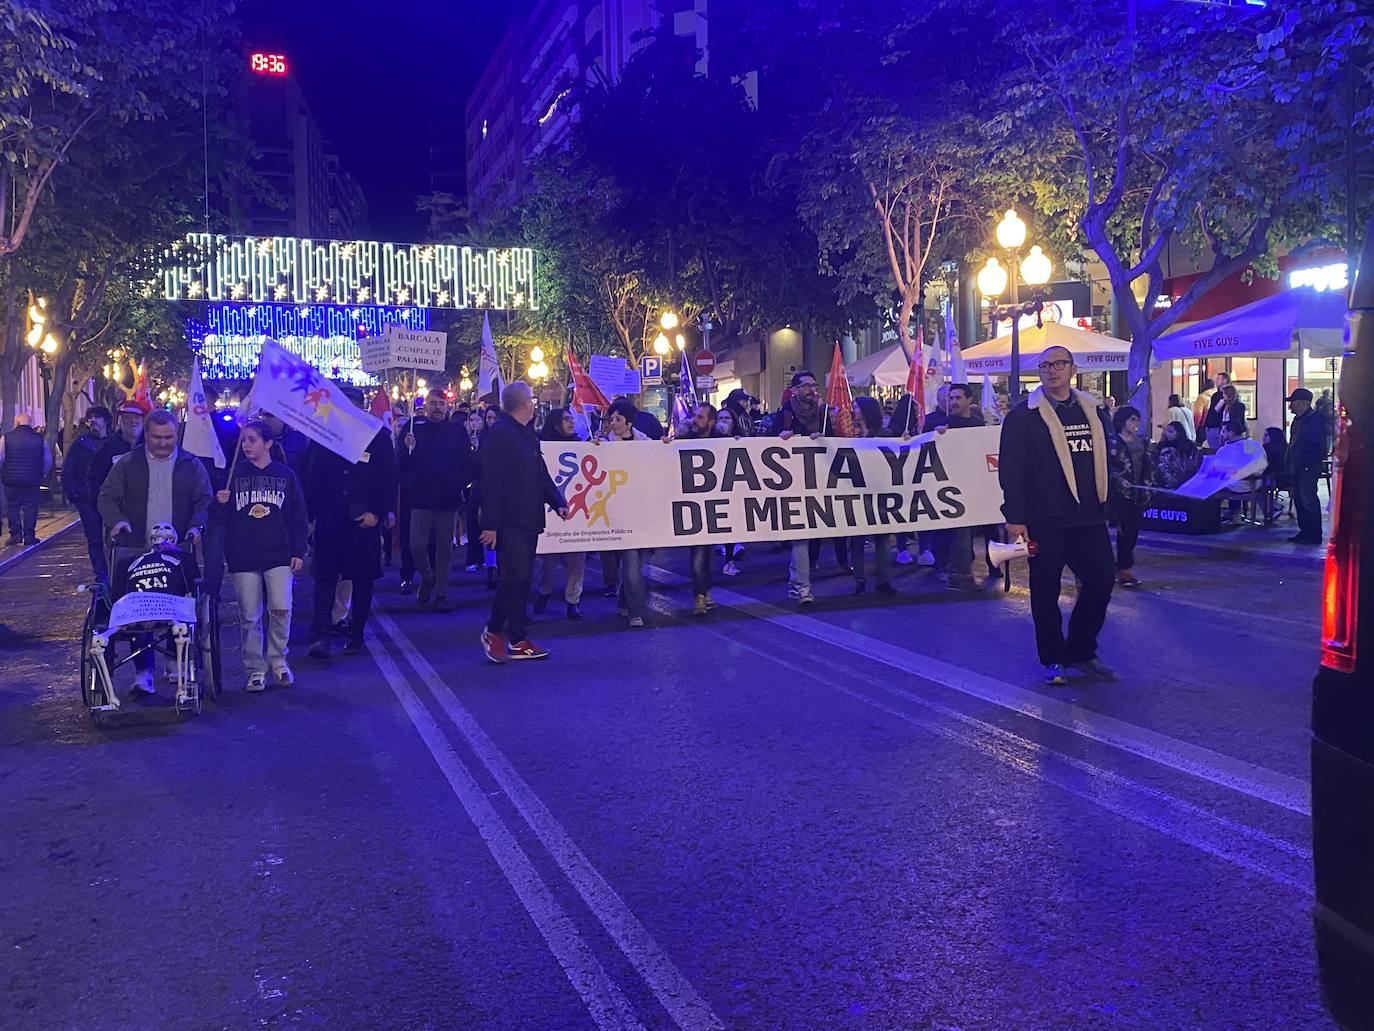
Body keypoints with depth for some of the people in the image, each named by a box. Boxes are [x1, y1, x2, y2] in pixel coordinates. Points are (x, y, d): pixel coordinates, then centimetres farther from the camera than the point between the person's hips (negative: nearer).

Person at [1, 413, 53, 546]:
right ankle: (29, 536, 5)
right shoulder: (40, 439, 0)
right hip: (32, 480, 1)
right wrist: (42, 475, 18)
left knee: (13, 507, 11)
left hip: (11, 480, -1)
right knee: (30, 507, 6)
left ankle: (15, 534, 8)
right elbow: (48, 460, 6)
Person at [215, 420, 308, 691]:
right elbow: (225, 516, 9)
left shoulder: (285, 475, 5)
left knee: (281, 610, -10)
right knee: (249, 617, 3)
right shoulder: (235, 473, 6)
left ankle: (278, 660, 11)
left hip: (278, 555, -1)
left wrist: (298, 551, 2)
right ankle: (256, 669, 14)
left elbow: (298, 517, 7)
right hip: (243, 556, 1)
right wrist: (221, 503, -13)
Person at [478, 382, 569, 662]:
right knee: (514, 577, -9)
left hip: (529, 520, 9)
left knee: (522, 579, 11)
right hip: (509, 522, -9)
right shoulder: (500, 432, -13)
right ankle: (493, 630, 10)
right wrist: (490, 524, -21)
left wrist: (557, 502, 6)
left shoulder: (528, 433, 16)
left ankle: (518, 639, 16)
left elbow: (540, 473, 20)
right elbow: (490, 480, -18)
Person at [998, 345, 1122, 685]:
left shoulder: (1093, 411, 13)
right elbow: (1011, 469, -9)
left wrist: (1105, 502, 16)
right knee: (1046, 592, 3)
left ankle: (1081, 650, 22)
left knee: (1102, 581, 4)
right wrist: (1015, 518, -15)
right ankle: (1053, 660, 17)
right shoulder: (1023, 416, -4)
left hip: (1089, 518, 5)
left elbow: (1105, 460, 21)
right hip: (1044, 520, -5)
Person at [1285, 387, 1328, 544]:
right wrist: (1289, 464, 14)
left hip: (1308, 469, -9)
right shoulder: (1298, 419, 16)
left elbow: (1319, 447, -17)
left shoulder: (1315, 419, -12)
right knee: (1299, 500, 12)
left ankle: (1314, 535, 0)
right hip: (1296, 468, 9)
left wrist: (1305, 463, -20)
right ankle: (1304, 531, 19)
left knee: (1308, 501, -6)